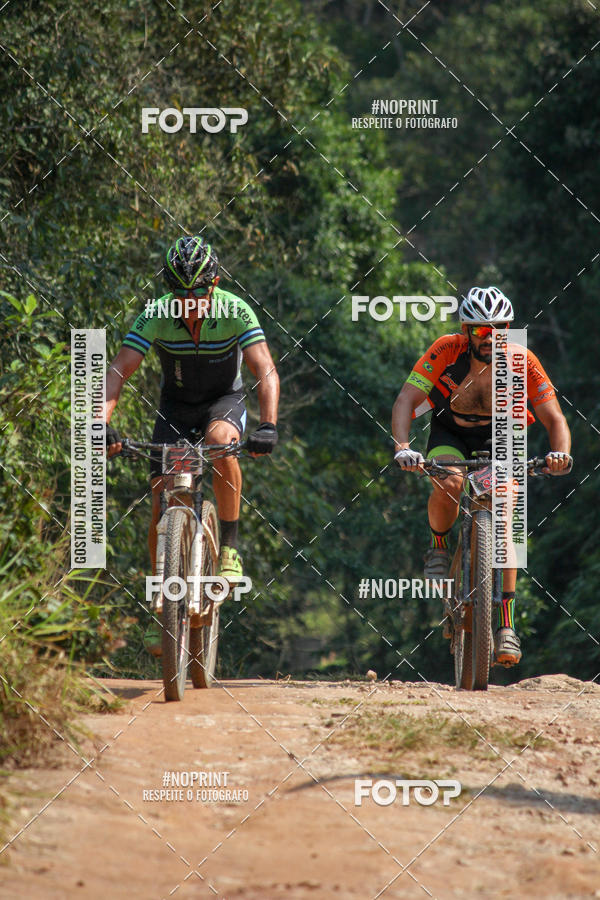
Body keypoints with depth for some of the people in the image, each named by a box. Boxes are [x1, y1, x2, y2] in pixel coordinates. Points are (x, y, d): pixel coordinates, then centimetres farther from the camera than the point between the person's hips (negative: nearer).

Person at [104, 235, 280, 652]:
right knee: (161, 501, -11)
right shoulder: (156, 315, -23)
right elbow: (118, 371, -28)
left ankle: (230, 547, -23)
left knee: (221, 438, -37)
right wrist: (101, 422, -45)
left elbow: (266, 371, -32)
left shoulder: (236, 312, -25)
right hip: (176, 406, 2)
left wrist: (268, 425, -48)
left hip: (224, 400, -2)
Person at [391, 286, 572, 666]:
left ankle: (507, 624, -16)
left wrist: (560, 453, -45)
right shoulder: (448, 350, -27)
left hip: (497, 436, 0)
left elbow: (554, 418, -23)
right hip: (450, 432, 0)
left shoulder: (522, 362, -25)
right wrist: (403, 447, -47)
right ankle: (440, 549, -2)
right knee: (449, 483, -34)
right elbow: (407, 399, -30)